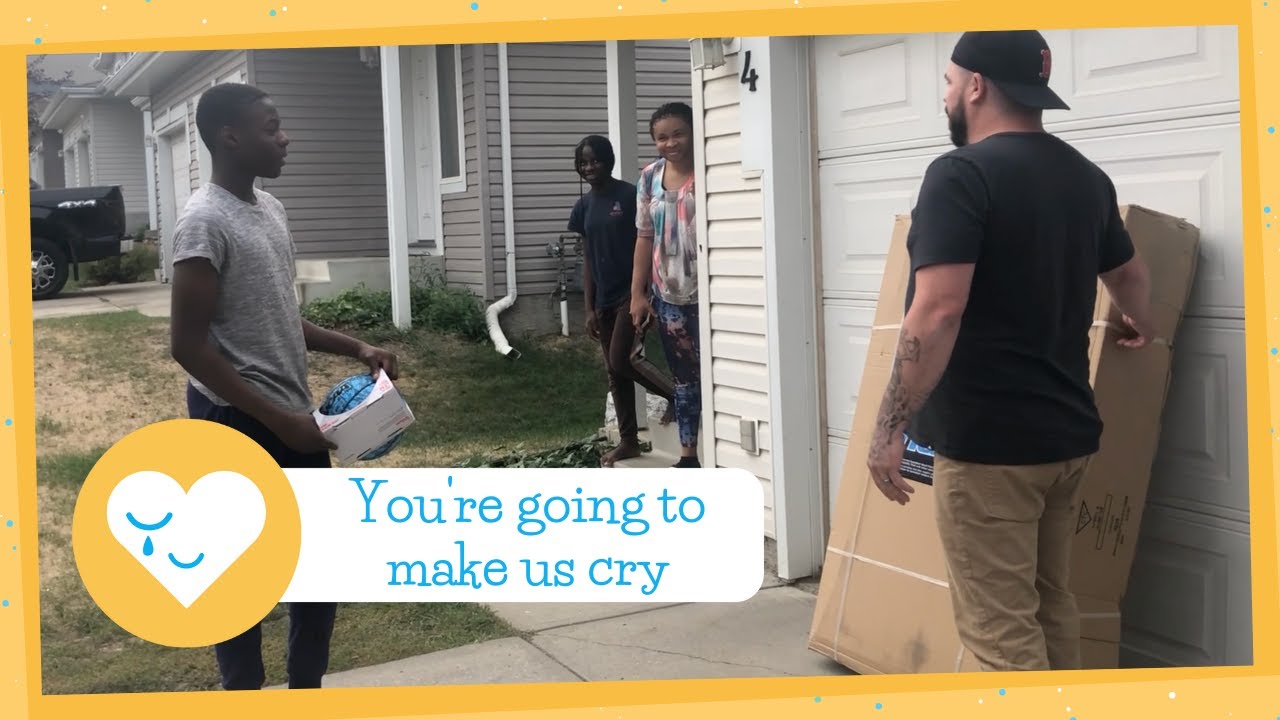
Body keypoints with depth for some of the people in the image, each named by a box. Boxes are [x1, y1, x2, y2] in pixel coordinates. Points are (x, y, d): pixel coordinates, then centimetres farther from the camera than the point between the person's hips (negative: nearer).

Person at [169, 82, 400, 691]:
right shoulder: (205, 223, -16)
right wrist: (278, 420, -21)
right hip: (238, 426, -9)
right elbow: (189, 346, -20)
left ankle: (307, 688, 29)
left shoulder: (270, 209, 12)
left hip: (292, 421, 9)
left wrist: (356, 349, 9)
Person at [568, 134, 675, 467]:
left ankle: (678, 393, 8)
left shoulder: (631, 196, -9)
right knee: (614, 372, 9)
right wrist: (589, 308, 8)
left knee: (620, 362, -14)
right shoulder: (583, 207, 8)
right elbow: (588, 259, 11)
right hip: (605, 299, 6)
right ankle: (628, 441, 17)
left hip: (633, 293, -6)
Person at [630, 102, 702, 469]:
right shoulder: (649, 178, 6)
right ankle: (688, 455, 21)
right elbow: (645, 236, 10)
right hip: (668, 295, 5)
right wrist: (638, 292, 8)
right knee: (684, 377, 13)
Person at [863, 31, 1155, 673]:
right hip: (1066, 432, 8)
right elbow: (1129, 274, 28)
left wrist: (889, 428, -19)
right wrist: (1140, 328, 48)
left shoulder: (961, 174, -14)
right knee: (1051, 604, 18)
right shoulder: (1086, 177, 11)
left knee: (1000, 625, -3)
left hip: (987, 441, -8)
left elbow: (938, 311, -24)